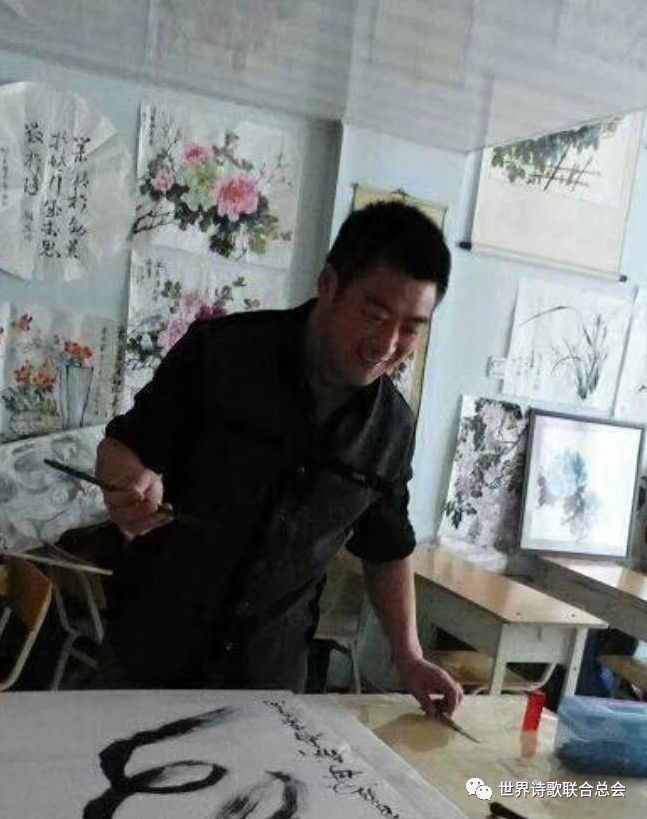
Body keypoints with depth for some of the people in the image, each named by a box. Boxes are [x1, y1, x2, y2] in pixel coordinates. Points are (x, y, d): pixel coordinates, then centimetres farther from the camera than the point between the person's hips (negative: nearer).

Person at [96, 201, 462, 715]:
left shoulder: (393, 427, -5)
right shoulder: (220, 351, -15)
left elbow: (386, 549, 8)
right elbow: (120, 447, -7)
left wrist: (409, 656, 1)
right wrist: (133, 483, -29)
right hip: (157, 646, -2)